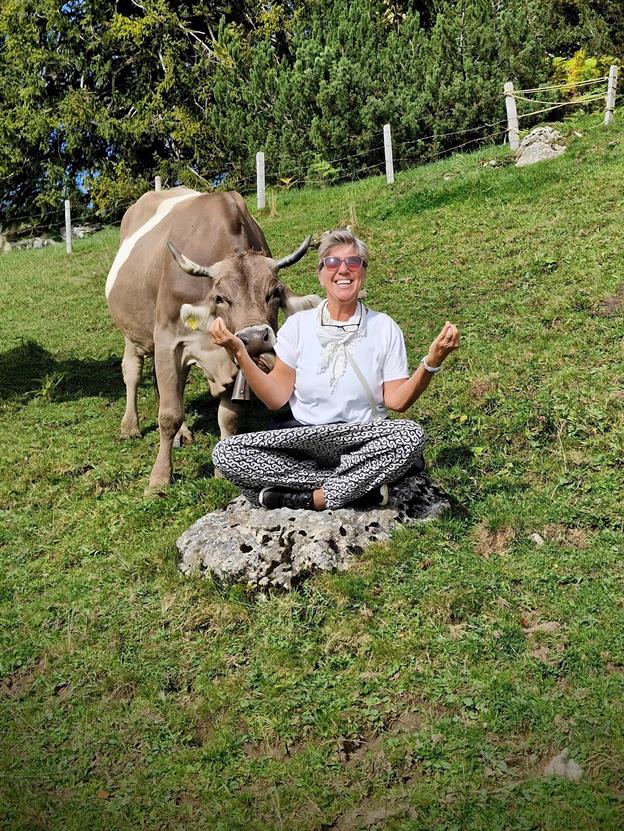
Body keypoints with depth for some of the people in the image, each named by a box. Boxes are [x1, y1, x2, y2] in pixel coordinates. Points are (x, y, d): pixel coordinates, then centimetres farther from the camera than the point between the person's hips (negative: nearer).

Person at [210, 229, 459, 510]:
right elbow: (276, 398, 0)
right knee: (225, 454, -24)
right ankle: (362, 486, -22)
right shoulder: (298, 325, 4)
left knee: (411, 434, -34)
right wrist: (240, 354, -10)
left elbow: (396, 401, -3)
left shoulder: (384, 328, 2)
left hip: (366, 440, -1)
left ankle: (312, 499, -22)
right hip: (302, 438, 2)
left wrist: (432, 361, -16)